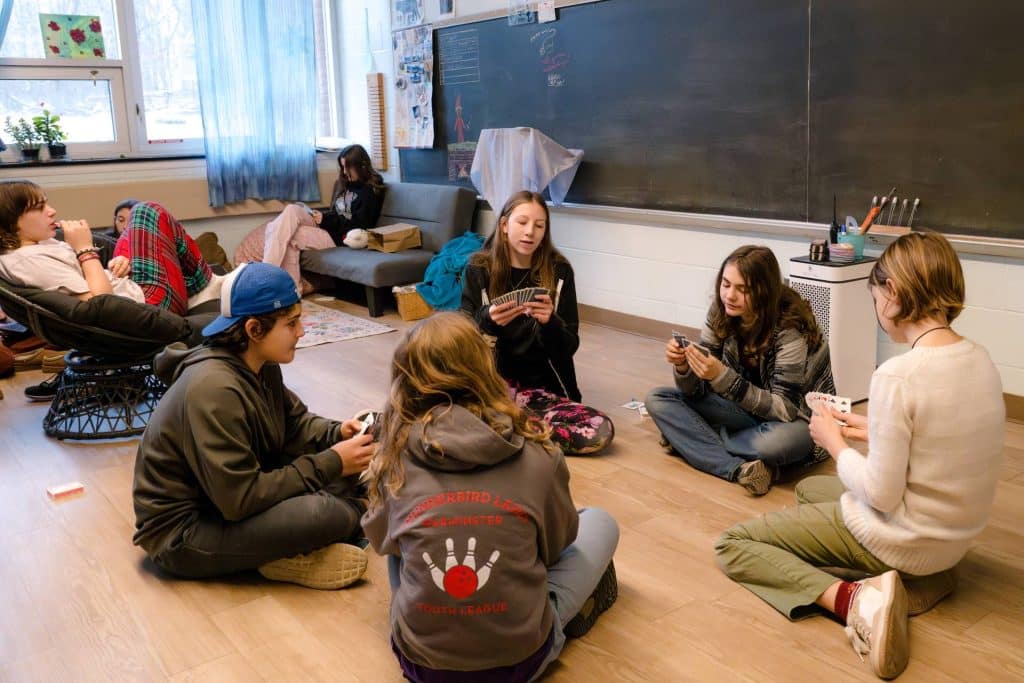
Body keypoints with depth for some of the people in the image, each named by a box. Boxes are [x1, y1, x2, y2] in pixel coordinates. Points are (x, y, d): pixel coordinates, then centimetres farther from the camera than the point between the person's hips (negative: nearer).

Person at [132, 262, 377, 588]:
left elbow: (295, 422, 11)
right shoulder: (213, 391, -30)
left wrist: (337, 433, -11)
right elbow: (242, 500, -30)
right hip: (182, 533, -9)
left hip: (228, 492, 9)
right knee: (329, 513, -30)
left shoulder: (260, 366, -3)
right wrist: (330, 464, -25)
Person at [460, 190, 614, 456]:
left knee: (601, 430, -25)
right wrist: (487, 319, -21)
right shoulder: (479, 268, 1)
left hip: (543, 389, 2)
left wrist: (550, 322, -21)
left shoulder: (559, 271, 1)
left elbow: (570, 346, 1)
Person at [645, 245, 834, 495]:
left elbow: (785, 409, -28)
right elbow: (698, 391, -7)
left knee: (776, 441, -42)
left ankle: (688, 439, -14)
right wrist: (682, 366, -30)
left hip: (799, 419, -6)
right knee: (657, 399, -11)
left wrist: (722, 376, -37)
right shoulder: (721, 313, -11)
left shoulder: (790, 327, -26)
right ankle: (739, 469, -26)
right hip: (749, 408, 6)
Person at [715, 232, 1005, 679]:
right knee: (808, 489, 32)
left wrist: (834, 443, -9)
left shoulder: (898, 375, -29)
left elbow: (881, 494, -24)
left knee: (732, 545, 2)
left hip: (902, 540, -8)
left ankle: (851, 600, -16)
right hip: (954, 536, 8)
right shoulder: (980, 360, -3)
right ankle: (921, 579, 13)